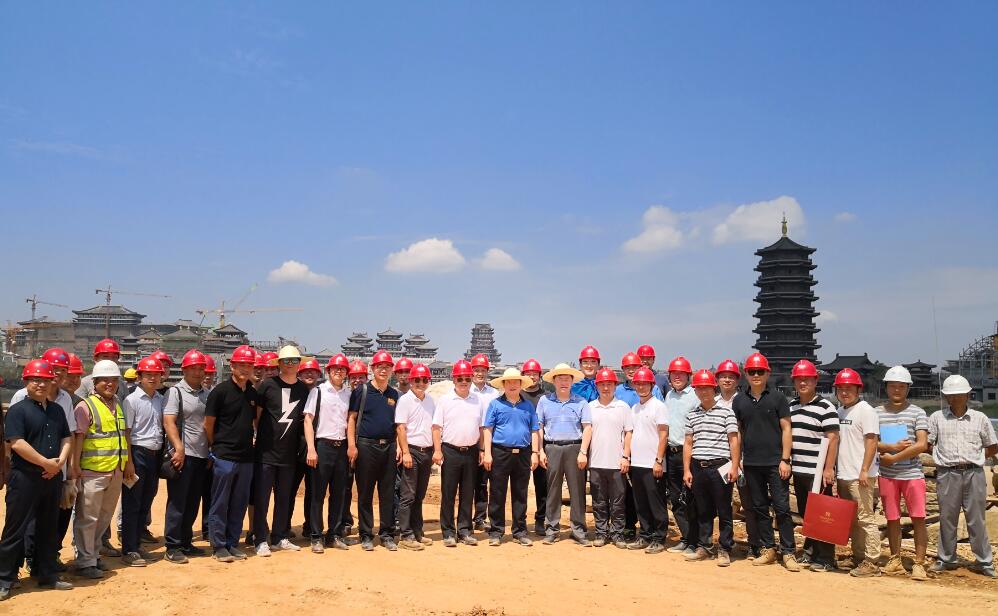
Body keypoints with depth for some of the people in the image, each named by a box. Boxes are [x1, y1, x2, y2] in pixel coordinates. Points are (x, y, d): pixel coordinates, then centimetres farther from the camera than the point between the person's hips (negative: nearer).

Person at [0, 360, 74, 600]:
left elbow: (66, 438, 13)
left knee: (49, 529, 14)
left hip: (53, 478, 6)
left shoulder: (57, 410, 12)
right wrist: (46, 463, -17)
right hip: (24, 479, -6)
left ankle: (47, 575, 24)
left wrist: (60, 462, -5)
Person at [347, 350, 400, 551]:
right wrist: (352, 445, -10)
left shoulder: (394, 395, 12)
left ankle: (387, 534, 16)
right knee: (365, 494, 4)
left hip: (389, 447, 3)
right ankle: (366, 535, 13)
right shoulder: (362, 391, 1)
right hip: (366, 446, -3)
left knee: (388, 494, 7)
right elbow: (352, 418, -2)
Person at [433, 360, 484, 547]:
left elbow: (481, 428, 12)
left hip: (471, 452, 3)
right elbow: (437, 427, -2)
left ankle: (465, 531, 17)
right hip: (450, 452, -3)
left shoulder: (477, 400, 9)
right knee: (448, 494, 2)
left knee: (468, 494, 8)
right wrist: (437, 450, -10)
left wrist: (481, 450, 6)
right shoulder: (444, 400, 0)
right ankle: (448, 532, 10)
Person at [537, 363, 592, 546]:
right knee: (553, 490, 5)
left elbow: (587, 428, 1)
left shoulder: (581, 402, 6)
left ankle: (579, 531, 10)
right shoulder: (544, 401, 8)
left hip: (574, 448, 0)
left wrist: (583, 452, -7)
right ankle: (551, 529, 14)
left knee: (577, 490, 1)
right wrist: (540, 452, 1)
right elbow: (539, 428, 8)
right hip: (552, 448, 1)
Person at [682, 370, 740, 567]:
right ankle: (704, 547, 22)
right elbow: (688, 444, 12)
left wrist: (734, 467, -9)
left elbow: (734, 441, -2)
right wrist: (686, 470, 7)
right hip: (697, 467, 4)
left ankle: (724, 550, 13)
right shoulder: (692, 415, 10)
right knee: (703, 511, 12)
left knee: (724, 511, 4)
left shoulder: (726, 412, -1)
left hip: (719, 466, -4)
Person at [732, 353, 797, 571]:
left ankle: (789, 552, 4)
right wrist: (737, 459, 6)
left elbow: (786, 429, -2)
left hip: (775, 463, -3)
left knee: (782, 508, -3)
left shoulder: (778, 398, 0)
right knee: (759, 508, 10)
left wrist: (785, 460, -8)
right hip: (751, 464, 4)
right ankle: (767, 549, 19)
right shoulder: (739, 401, 8)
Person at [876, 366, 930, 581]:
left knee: (918, 519, -3)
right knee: (892, 518, 9)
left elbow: (922, 445, -9)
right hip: (887, 474, 2)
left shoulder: (917, 412, 0)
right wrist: (893, 447, -13)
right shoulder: (877, 412, 6)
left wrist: (893, 458, -12)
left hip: (912, 473, -2)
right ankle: (895, 561, 19)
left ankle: (919, 564, 5)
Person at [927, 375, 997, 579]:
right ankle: (946, 559, 18)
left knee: (977, 520, 5)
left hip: (974, 473, 0)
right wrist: (945, 456, -1)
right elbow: (927, 445, 7)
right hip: (947, 475, 0)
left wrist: (973, 457, 4)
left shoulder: (979, 418, 7)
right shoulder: (937, 417, 6)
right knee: (947, 519, 8)